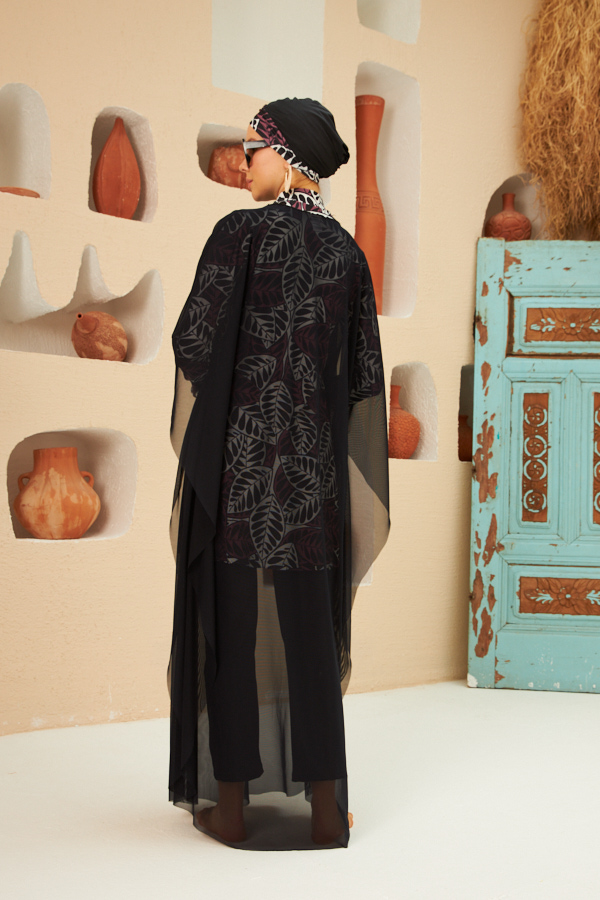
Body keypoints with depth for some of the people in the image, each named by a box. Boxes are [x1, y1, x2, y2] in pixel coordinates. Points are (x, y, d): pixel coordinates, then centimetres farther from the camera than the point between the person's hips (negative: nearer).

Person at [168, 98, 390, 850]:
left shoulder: (239, 232, -7)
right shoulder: (346, 252, 8)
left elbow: (193, 341, -10)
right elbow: (362, 372, 9)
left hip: (236, 452, -4)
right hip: (314, 463, 4)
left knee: (230, 620, 5)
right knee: (311, 630, 8)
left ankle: (229, 804, 11)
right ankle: (325, 809, 10)